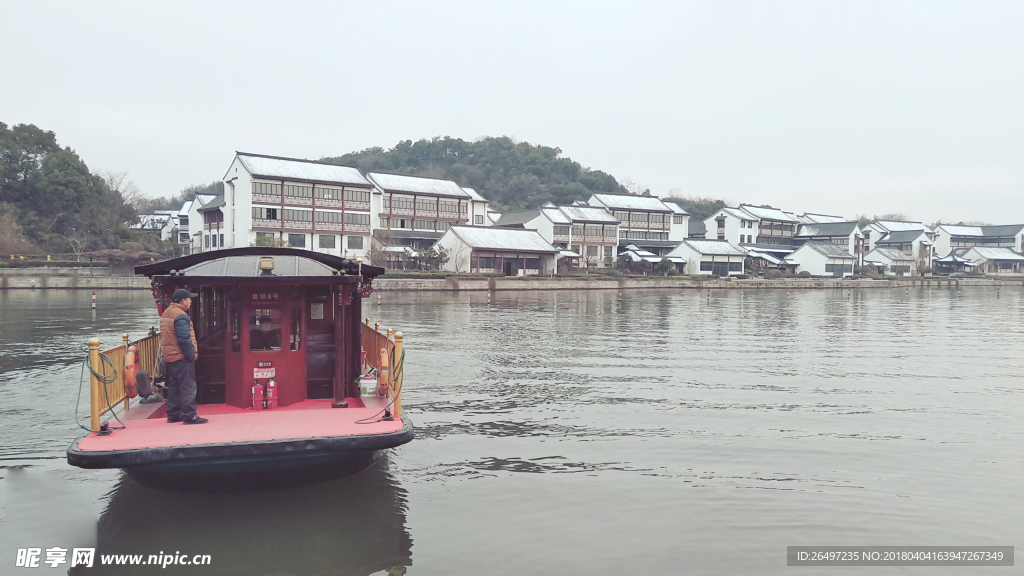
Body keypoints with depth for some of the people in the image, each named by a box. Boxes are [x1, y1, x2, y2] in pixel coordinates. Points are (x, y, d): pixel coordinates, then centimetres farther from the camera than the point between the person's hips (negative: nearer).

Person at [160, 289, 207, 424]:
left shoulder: (166, 313, 15)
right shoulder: (180, 316, -16)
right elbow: (184, 339, -22)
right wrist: (192, 355, -15)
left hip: (170, 357, 10)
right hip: (182, 358, -10)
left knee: (174, 387, 15)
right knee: (188, 388, -6)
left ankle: (173, 414, 20)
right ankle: (189, 415, -5)